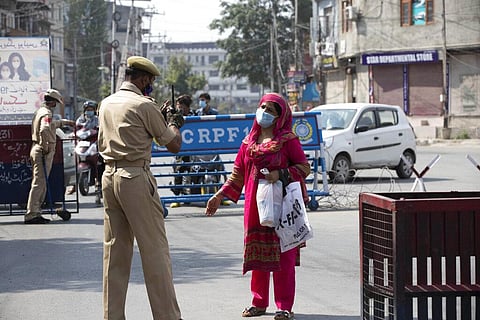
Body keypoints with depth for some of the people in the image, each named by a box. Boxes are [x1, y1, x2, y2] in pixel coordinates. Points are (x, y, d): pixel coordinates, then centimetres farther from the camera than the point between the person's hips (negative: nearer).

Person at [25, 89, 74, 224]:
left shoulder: (40, 111, 18)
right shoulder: (46, 113, -13)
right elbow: (45, 129, -33)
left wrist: (65, 122, 50)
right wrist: (45, 146, -23)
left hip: (37, 149, 10)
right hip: (44, 152, -10)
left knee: (41, 183, 14)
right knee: (39, 183, -9)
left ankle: (36, 213, 16)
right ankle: (31, 215, -11)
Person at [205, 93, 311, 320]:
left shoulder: (288, 139, -3)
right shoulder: (249, 141, 12)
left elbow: (304, 167, -3)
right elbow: (238, 173, 16)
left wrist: (281, 175, -17)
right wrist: (220, 196, 10)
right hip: (254, 206, 5)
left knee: (283, 256, -5)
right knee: (257, 254, 9)